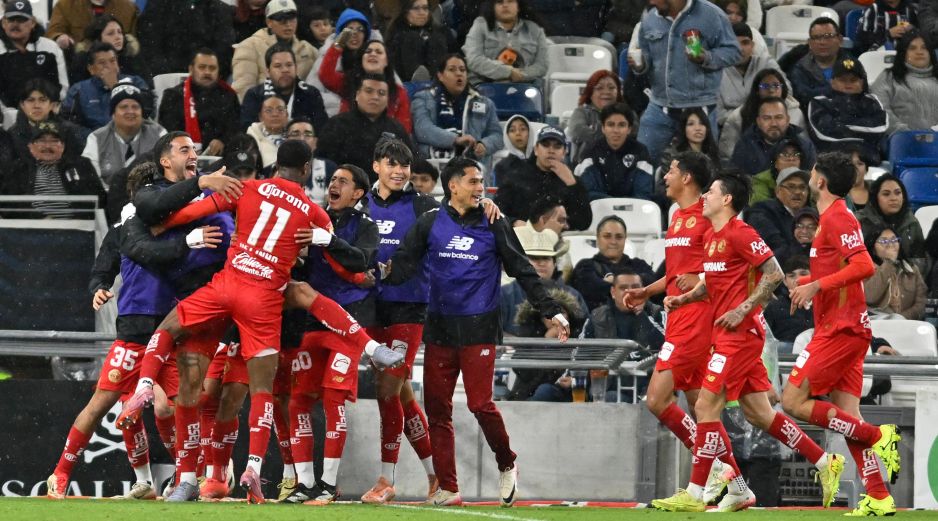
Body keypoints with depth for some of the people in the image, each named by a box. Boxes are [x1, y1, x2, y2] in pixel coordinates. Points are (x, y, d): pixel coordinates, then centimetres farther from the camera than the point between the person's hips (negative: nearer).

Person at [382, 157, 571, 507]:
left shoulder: (494, 226, 4)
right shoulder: (430, 224, 6)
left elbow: (523, 272, 7)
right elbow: (405, 264, 0)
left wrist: (551, 311, 3)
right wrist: (381, 274, -19)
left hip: (478, 328, -2)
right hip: (439, 329, 2)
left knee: (480, 404, -11)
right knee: (437, 408, -1)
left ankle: (507, 465, 14)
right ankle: (447, 488, 5)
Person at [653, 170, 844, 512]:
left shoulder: (740, 234, -13)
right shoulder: (712, 237, 15)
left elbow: (774, 274, -16)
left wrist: (742, 310, -20)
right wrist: (685, 298, 11)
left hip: (740, 332, -10)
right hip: (728, 334, 10)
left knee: (706, 407, -10)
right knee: (758, 413, 10)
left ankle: (695, 495, -7)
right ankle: (825, 464, 19)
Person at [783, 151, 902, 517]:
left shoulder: (837, 218, -12)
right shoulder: (832, 218, 18)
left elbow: (864, 266, -24)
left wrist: (816, 285, -24)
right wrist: (808, 284, 18)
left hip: (840, 330, -10)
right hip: (845, 330, 10)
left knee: (793, 402, -9)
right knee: (846, 417, 4)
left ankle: (877, 437, -12)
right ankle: (878, 498, -1)